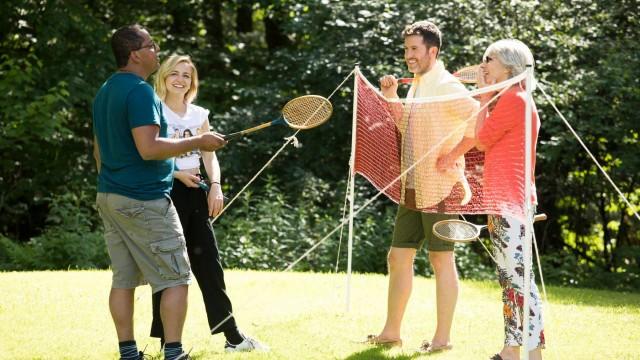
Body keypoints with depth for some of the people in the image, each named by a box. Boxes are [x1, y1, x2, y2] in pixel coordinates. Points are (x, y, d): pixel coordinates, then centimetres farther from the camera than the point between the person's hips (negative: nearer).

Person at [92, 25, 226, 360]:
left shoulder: (105, 92, 13)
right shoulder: (140, 91, -16)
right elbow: (148, 148, -26)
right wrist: (197, 142, -17)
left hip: (109, 196, 9)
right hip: (144, 200, -9)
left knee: (123, 279, 9)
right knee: (176, 278, -3)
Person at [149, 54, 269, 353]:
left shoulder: (199, 115, 13)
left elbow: (210, 156, 10)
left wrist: (215, 186, -6)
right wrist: (176, 173, -17)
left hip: (196, 192, 5)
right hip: (166, 192, -5)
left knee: (209, 262, 6)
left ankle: (232, 336, 9)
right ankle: (167, 339, 4)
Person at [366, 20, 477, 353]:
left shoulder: (446, 86, -13)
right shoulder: (417, 86, 15)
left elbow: (480, 121, -23)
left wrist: (453, 155, -19)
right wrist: (391, 98, 10)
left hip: (439, 189, -9)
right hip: (411, 189, 9)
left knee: (441, 259, -2)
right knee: (398, 257, 11)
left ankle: (442, 338, 3)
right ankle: (391, 331, 19)